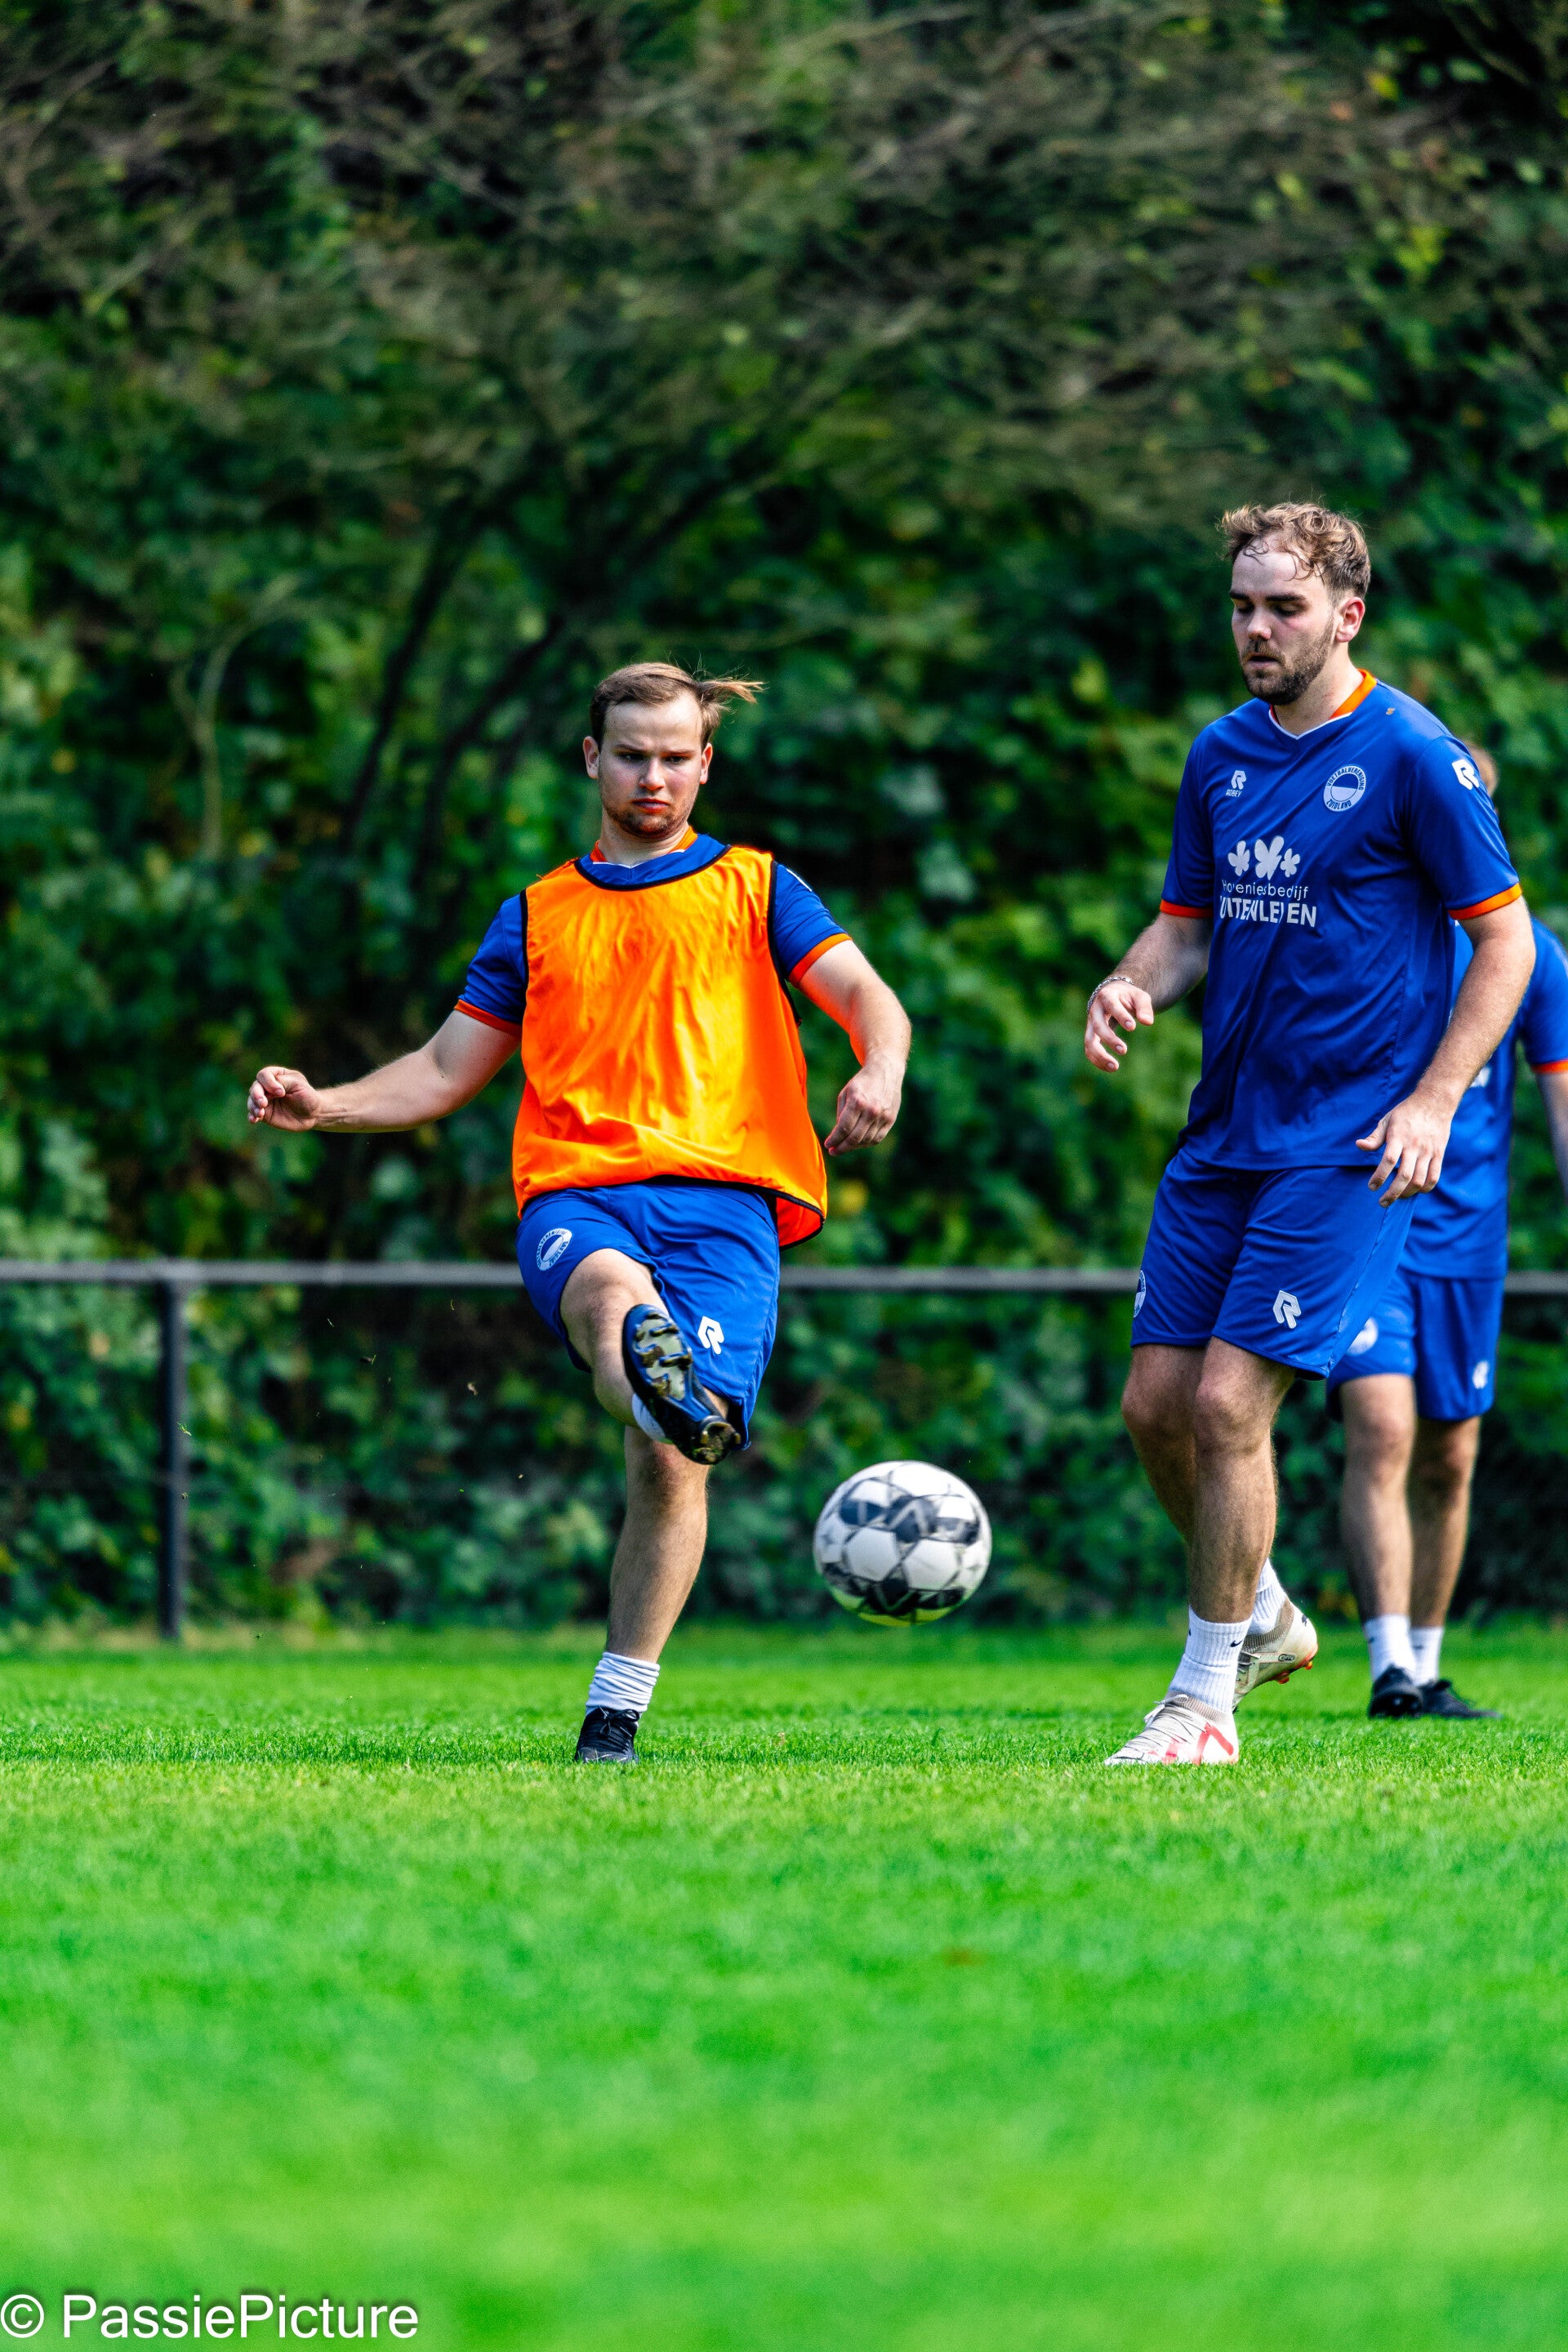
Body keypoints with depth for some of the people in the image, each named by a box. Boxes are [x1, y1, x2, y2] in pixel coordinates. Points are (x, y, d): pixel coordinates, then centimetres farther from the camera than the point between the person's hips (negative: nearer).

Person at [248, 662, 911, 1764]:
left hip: (722, 1195, 0)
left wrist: (879, 1072, -16)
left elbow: (865, 996, 7)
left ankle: (616, 1712, -11)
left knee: (670, 1462, -18)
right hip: (575, 1192, 0)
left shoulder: (759, 889, 20)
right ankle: (664, 1390, -75)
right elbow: (447, 1072, 27)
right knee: (612, 1288, -39)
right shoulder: (538, 915, 26)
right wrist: (324, 1106, 10)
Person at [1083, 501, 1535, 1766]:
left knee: (1230, 1401, -12)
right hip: (1223, 1138, 7)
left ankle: (1206, 1702, -2)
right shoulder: (1221, 756, 10)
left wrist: (1433, 1101, -15)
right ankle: (1264, 1616, 27)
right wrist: (1134, 986, -5)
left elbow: (1506, 940, -6)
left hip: (1347, 1145, -7)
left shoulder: (1411, 754, -9)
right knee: (1158, 1402, 3)